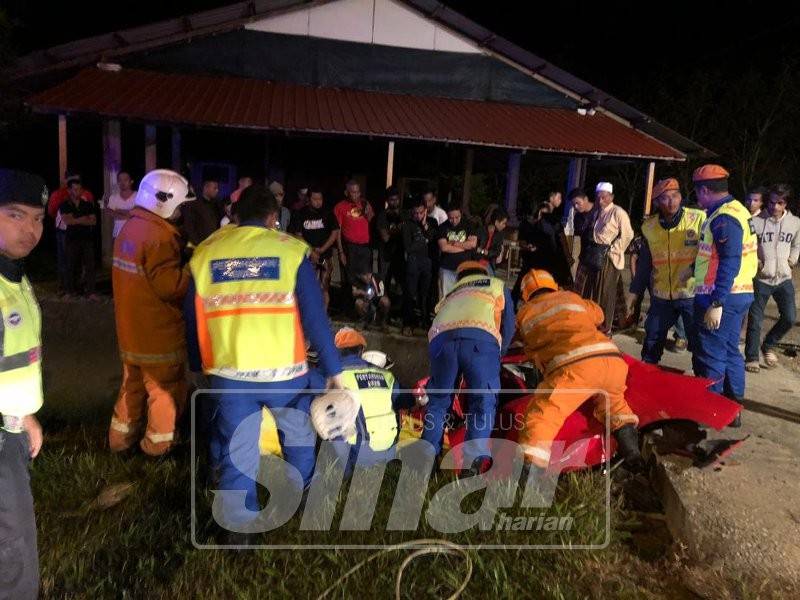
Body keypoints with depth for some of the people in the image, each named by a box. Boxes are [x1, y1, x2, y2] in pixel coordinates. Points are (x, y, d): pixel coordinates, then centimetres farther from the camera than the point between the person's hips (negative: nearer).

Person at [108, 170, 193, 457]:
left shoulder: (130, 228, 9)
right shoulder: (159, 236, -23)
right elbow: (170, 286, -27)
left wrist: (180, 258, 6)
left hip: (132, 329, 9)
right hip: (158, 333, -9)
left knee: (133, 383, 21)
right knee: (166, 388, 8)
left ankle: (121, 436, 32)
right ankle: (158, 443, 20)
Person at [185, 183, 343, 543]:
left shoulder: (204, 254, 4)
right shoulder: (291, 250, -6)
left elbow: (193, 320, 10)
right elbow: (315, 318, -8)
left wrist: (199, 366, 24)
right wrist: (333, 369, 0)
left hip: (228, 372, 2)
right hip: (283, 371, -1)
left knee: (236, 449, 14)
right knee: (298, 435, 24)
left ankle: (239, 525, 22)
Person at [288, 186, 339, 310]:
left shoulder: (328, 214, 5)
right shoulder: (300, 214, 4)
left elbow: (335, 233, 2)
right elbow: (298, 235, 3)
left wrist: (322, 249, -6)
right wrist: (311, 252, -7)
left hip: (325, 256, 0)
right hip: (308, 257, 0)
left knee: (324, 287, -2)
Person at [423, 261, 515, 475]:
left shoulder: (449, 295, 41)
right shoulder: (497, 285, 33)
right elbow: (508, 328, 25)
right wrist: (497, 355, 39)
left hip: (440, 339, 3)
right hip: (481, 339, -3)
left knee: (438, 399, 17)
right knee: (484, 401, 3)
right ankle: (475, 458, -13)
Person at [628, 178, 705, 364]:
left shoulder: (699, 219, -10)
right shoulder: (649, 227, 2)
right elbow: (644, 264, 11)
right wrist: (636, 293, 12)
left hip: (693, 294, -4)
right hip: (662, 296, 4)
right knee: (651, 343, 14)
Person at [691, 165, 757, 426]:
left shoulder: (724, 218, -18)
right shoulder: (736, 210, 14)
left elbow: (729, 264, -24)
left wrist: (716, 304, -25)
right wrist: (696, 267, 27)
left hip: (722, 298, -10)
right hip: (740, 293, 10)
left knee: (711, 356, -3)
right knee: (730, 351, 16)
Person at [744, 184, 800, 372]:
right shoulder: (756, 221, -12)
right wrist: (756, 263, -10)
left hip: (784, 279, 3)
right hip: (761, 279, -3)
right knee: (755, 320, 1)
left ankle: (768, 345, 26)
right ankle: (751, 357, 13)